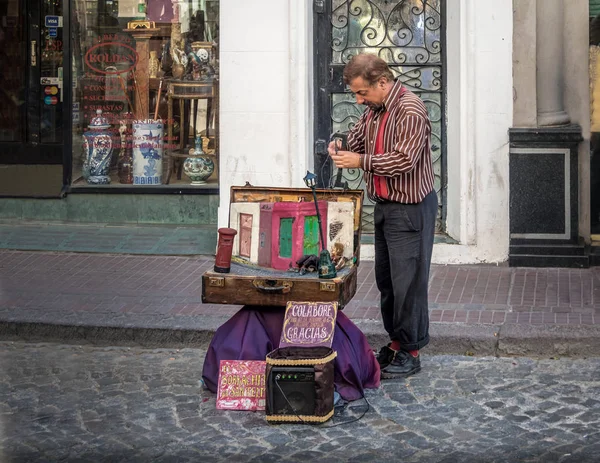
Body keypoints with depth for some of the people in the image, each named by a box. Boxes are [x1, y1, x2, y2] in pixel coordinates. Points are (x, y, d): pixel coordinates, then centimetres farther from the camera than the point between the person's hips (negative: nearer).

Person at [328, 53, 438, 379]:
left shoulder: (410, 110, -19)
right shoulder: (373, 110, 10)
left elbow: (405, 159, -25)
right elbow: (358, 139, 21)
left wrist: (361, 161, -23)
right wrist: (341, 149, -1)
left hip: (410, 208, -9)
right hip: (384, 205, 9)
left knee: (408, 281, -5)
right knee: (385, 278, 14)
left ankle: (410, 352, 4)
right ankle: (396, 341, 26)